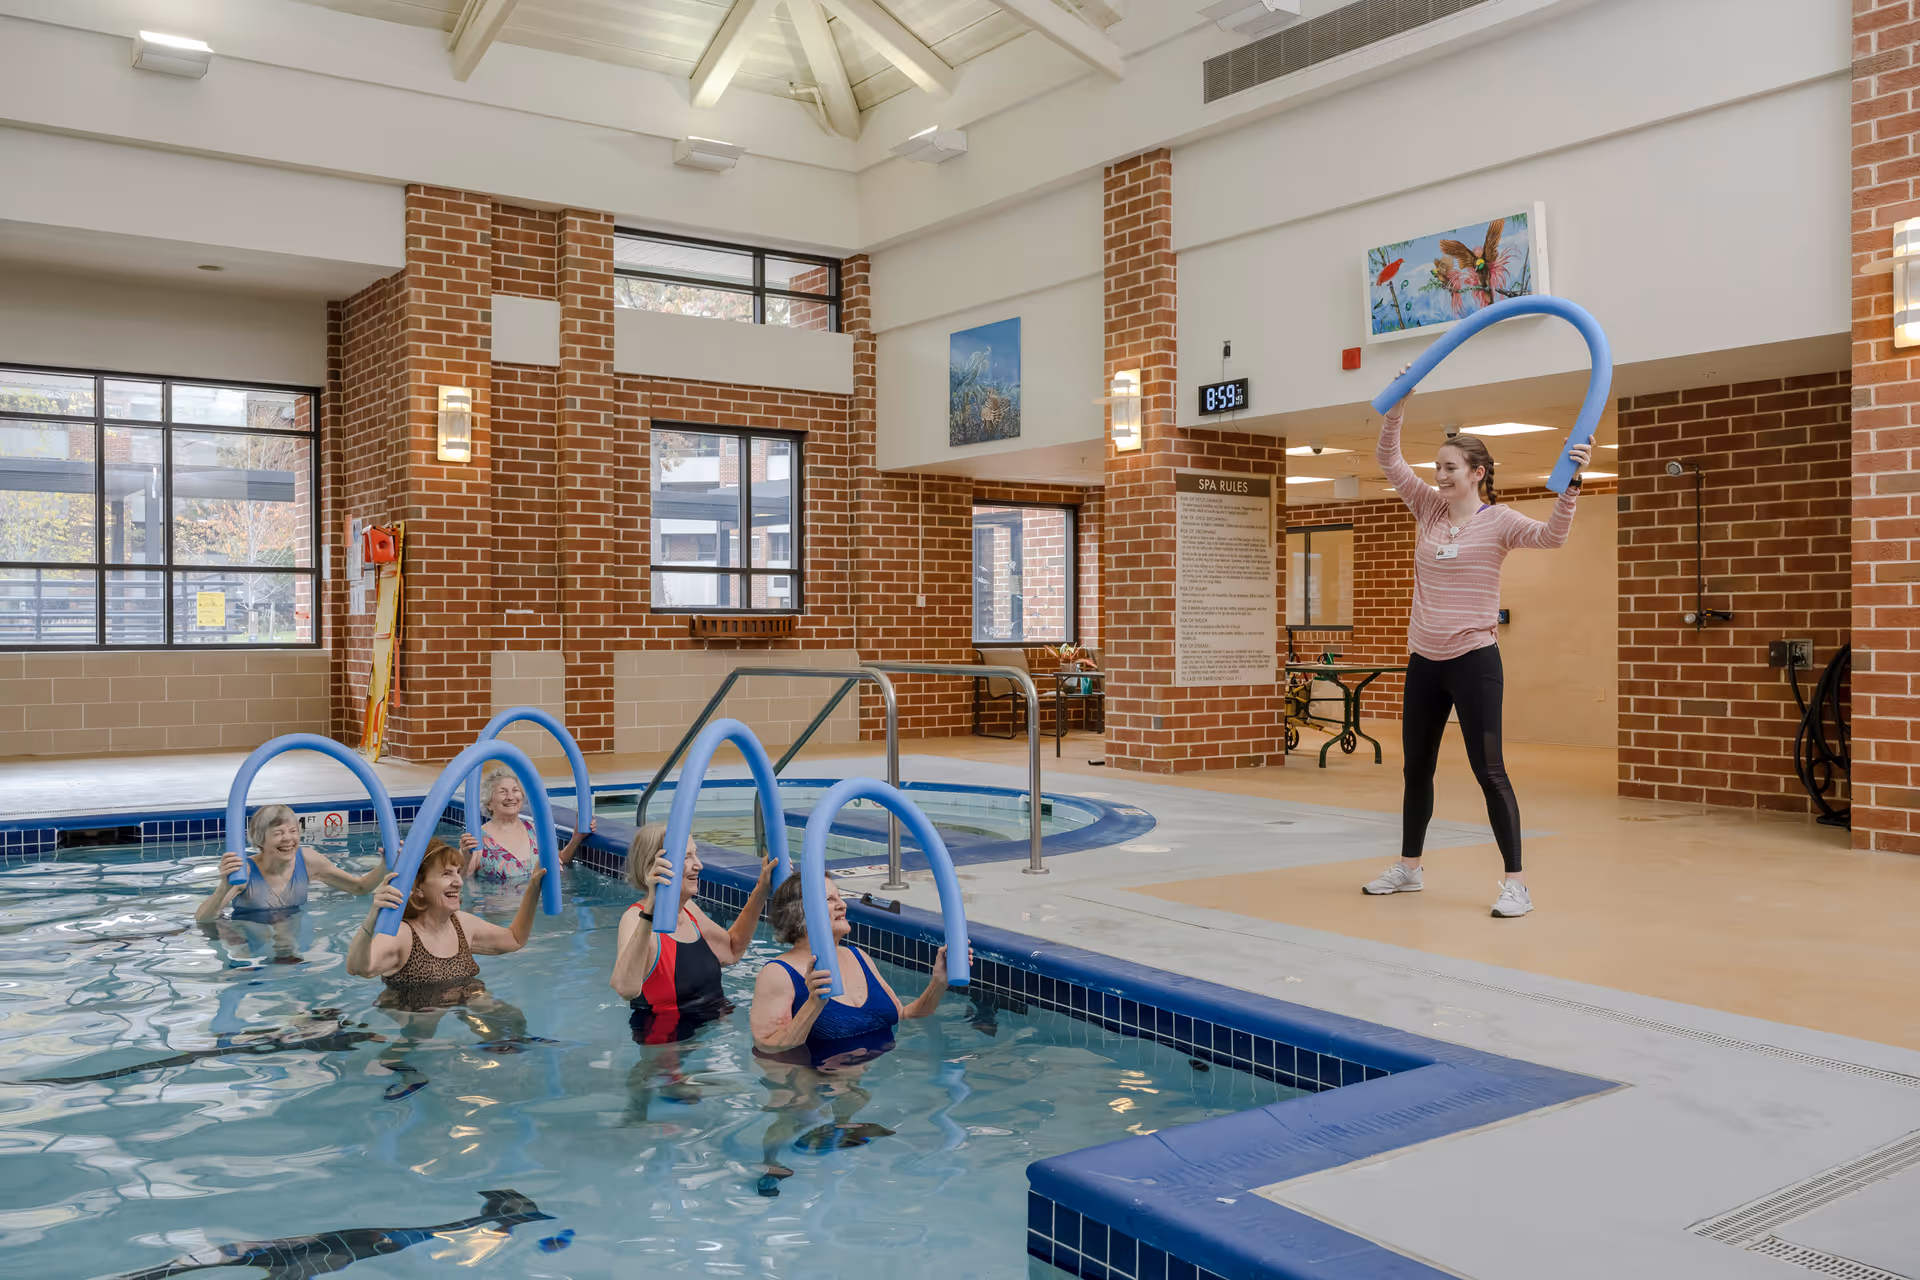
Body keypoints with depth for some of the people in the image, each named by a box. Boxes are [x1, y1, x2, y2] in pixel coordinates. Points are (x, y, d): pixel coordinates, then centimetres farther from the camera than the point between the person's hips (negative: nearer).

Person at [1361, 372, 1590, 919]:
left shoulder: (1497, 521, -9)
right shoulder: (1430, 509, 6)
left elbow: (1551, 535, -26)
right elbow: (1389, 461, 9)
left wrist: (1571, 483, -39)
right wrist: (1396, 410, -4)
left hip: (1473, 660, -6)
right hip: (1424, 661, 6)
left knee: (1488, 770, -7)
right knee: (1416, 766, 15)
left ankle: (1516, 882, 1)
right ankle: (1408, 866, 30)